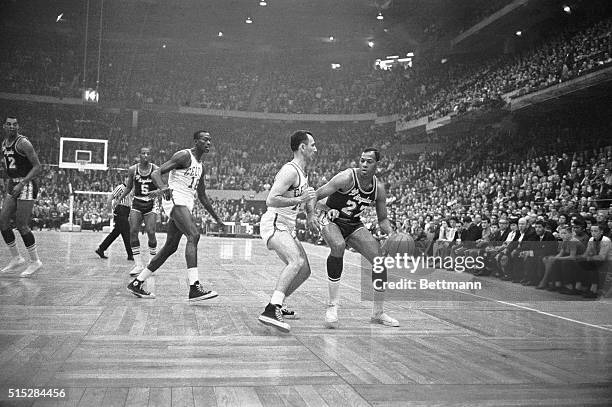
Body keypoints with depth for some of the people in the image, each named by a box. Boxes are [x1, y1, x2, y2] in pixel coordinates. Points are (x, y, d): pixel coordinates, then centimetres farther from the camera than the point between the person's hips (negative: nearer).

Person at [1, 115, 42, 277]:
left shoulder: (23, 143, -14)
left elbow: (37, 167, -16)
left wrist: (22, 183, -22)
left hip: (27, 185, -8)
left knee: (21, 225, -8)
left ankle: (35, 261, 5)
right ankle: (16, 258, 17)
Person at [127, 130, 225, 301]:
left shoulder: (200, 166, 21)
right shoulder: (184, 156, -6)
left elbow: (202, 196, 29)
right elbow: (156, 173, -14)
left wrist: (217, 218, 29)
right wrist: (163, 188, -35)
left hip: (186, 205, 9)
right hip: (175, 200, -9)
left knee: (170, 247, 8)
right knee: (193, 235, -24)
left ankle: (137, 283, 19)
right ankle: (194, 288, -32)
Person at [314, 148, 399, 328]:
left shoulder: (378, 188, -6)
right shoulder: (346, 178, -23)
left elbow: (382, 219, 4)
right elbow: (314, 196, -21)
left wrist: (391, 234, -16)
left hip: (354, 225, 6)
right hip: (331, 220, -5)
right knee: (338, 246, -38)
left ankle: (377, 313, 12)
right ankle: (332, 306, -26)